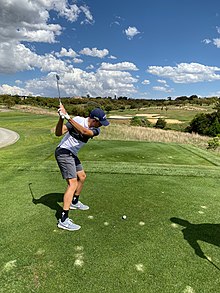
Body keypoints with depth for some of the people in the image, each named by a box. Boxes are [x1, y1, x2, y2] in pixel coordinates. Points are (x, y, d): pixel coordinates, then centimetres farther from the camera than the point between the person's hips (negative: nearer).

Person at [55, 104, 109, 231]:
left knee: (82, 176, 19)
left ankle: (74, 202, 42)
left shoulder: (96, 130, -5)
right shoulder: (78, 120, -19)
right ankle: (63, 220, -12)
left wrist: (68, 117, -38)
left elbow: (85, 132, -29)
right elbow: (58, 133, -23)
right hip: (63, 152, -8)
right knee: (73, 183, -15)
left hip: (72, 154, 8)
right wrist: (61, 118, -38)